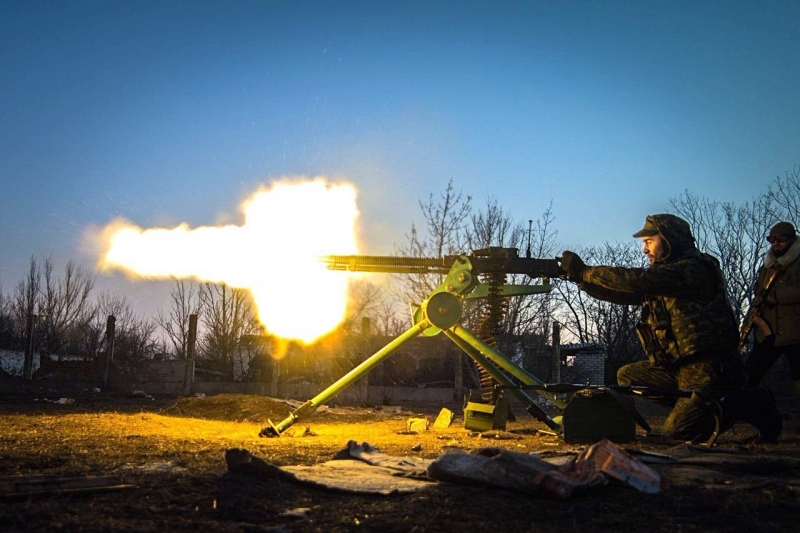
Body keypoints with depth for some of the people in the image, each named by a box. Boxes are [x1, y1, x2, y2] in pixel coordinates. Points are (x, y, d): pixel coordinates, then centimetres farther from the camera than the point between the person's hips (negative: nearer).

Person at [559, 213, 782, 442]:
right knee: (627, 376, 8)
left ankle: (753, 407, 1)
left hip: (710, 370, -9)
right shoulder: (664, 274, 15)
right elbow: (623, 293, 10)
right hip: (681, 367, 9)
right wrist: (581, 277, -1)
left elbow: (638, 280, -25)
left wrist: (585, 271, -20)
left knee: (676, 433, -16)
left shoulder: (695, 268, -15)